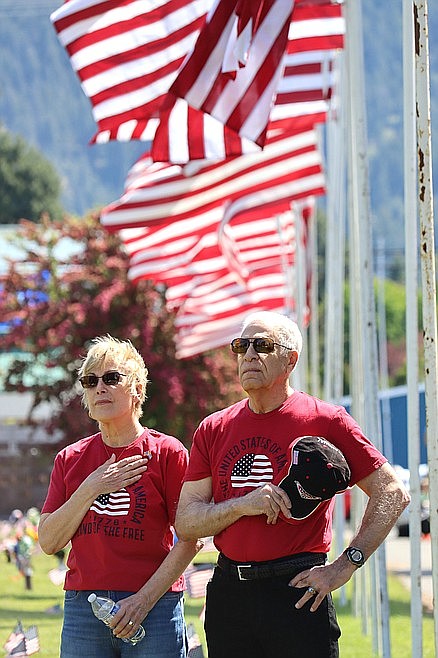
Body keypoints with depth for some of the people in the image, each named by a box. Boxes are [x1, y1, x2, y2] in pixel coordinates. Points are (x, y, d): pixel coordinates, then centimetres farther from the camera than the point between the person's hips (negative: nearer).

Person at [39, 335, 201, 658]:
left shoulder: (167, 452, 1)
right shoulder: (70, 459, 12)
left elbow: (188, 541, -3)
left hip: (154, 606, -3)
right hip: (81, 606, 3)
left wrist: (144, 599, -12)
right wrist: (91, 489, -6)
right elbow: (49, 542, 5)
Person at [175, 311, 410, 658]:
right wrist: (244, 504, -12)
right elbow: (186, 522, 5)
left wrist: (345, 565, -9)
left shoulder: (324, 421, -2)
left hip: (297, 591, -4)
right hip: (229, 592, 4)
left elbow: (393, 494, -3)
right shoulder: (214, 430, 10)